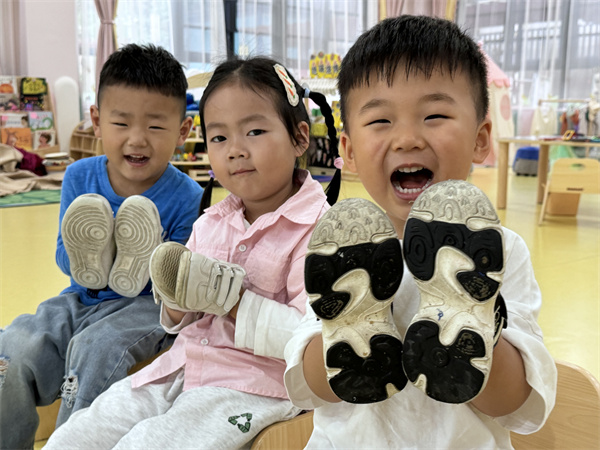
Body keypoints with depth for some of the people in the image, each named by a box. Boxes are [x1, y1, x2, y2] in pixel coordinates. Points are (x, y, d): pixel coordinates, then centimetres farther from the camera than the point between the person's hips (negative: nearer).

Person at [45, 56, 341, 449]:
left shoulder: (318, 228, -13)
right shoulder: (209, 223, 8)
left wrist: (229, 298, -22)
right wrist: (176, 302, -9)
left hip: (254, 384, -6)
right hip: (182, 368, 7)